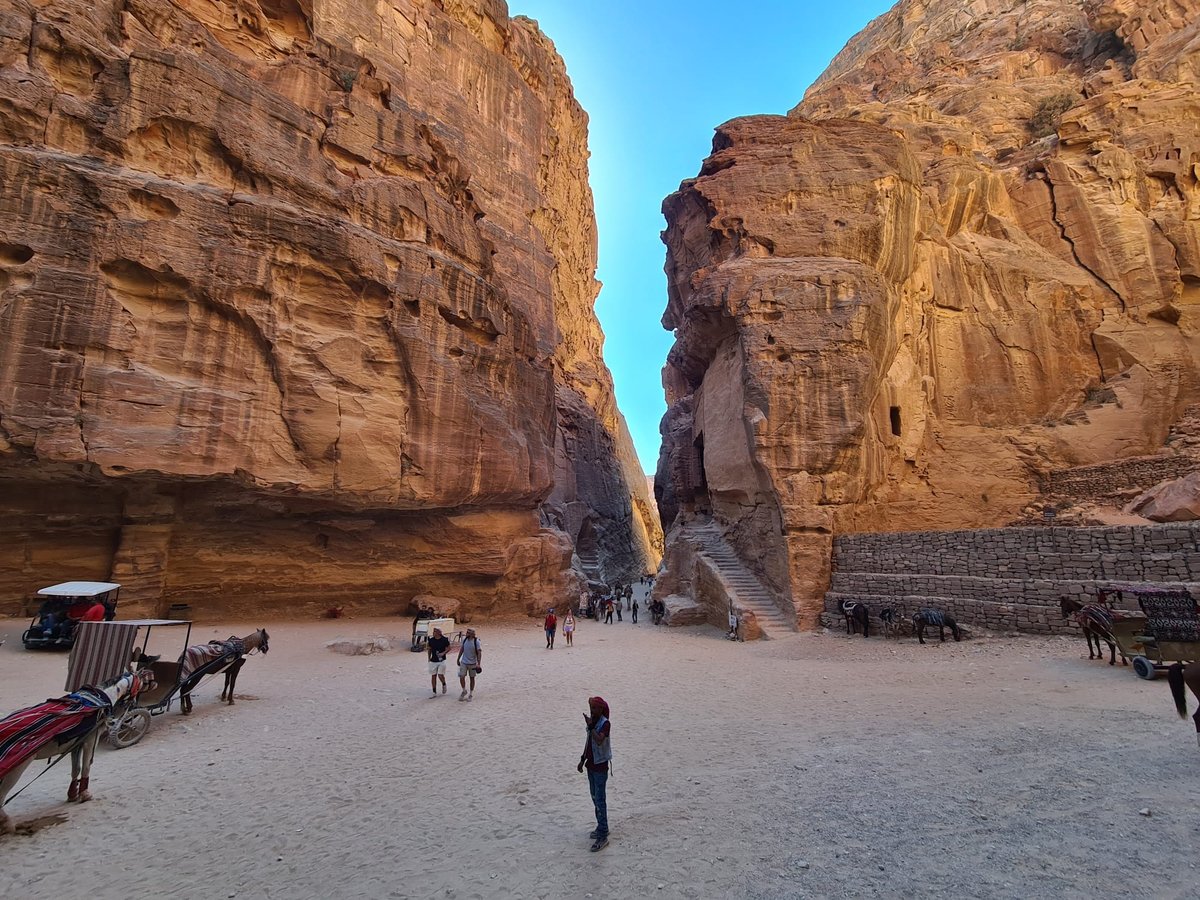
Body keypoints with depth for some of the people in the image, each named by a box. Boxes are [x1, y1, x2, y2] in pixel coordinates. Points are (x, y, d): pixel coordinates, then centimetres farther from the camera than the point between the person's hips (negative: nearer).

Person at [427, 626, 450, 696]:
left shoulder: (445, 639, -10)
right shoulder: (431, 640, 0)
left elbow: (449, 648, -2)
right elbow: (429, 649, 14)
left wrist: (443, 653, -18)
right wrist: (429, 657, 7)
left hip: (442, 660, -3)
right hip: (433, 661, 3)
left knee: (440, 675, -9)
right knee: (433, 676, 5)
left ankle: (444, 685, 24)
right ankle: (434, 692, 17)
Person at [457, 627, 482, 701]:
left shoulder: (476, 641, -16)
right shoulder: (464, 639, -3)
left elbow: (479, 653, -15)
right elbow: (461, 649, 11)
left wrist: (478, 664, -19)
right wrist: (458, 659, 14)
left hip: (472, 663, -3)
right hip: (463, 662, 3)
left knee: (472, 678, 9)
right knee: (461, 677, -4)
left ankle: (471, 693, 25)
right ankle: (464, 691, 21)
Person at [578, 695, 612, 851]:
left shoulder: (605, 724, -20)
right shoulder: (592, 722, 4)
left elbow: (599, 740, -35)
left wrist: (590, 726, -30)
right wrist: (583, 760, 17)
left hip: (600, 767, -8)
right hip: (591, 765, 8)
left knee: (600, 800, -4)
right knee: (595, 798, 17)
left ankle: (603, 836, 2)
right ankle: (601, 828, 31)